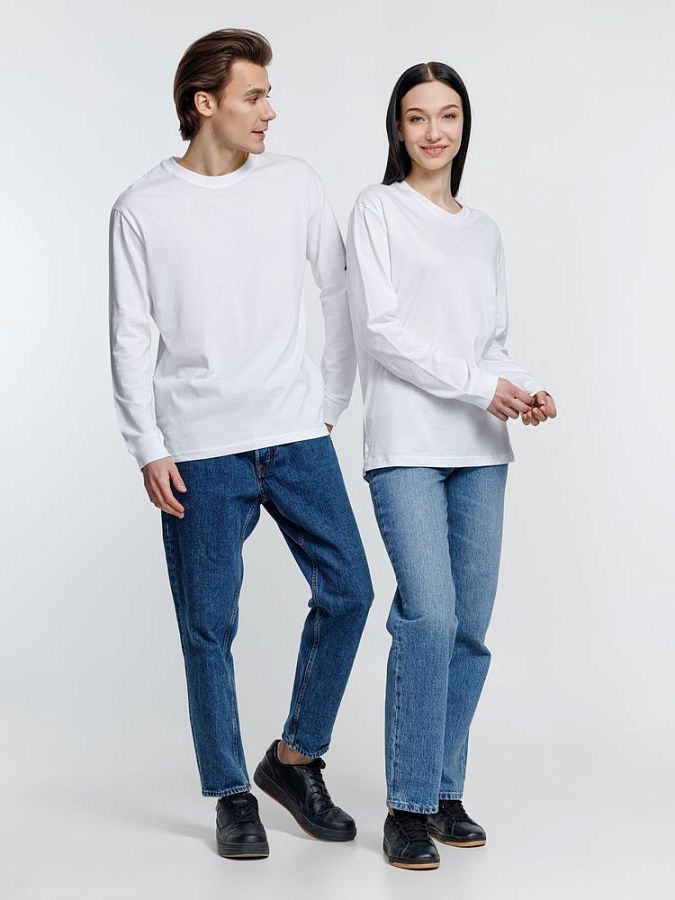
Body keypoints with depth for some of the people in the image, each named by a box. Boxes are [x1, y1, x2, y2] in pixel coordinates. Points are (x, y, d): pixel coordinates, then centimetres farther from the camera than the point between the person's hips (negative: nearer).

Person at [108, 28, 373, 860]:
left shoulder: (293, 183, 5)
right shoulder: (143, 210, -1)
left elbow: (341, 293, 11)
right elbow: (129, 339, -1)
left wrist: (331, 400, 8)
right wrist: (149, 451, -7)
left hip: (296, 435, 3)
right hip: (201, 449, -3)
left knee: (346, 591, 0)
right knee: (209, 627, 2)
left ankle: (294, 760, 20)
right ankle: (232, 797, 18)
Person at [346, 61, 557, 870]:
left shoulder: (484, 232, 20)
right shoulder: (378, 211, 3)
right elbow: (380, 329, -7)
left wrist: (524, 389, -1)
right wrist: (478, 383, -13)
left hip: (479, 448, 5)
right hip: (407, 444, -5)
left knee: (470, 626, 3)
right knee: (430, 615, -16)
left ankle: (446, 793, 15)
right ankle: (409, 807, -6)